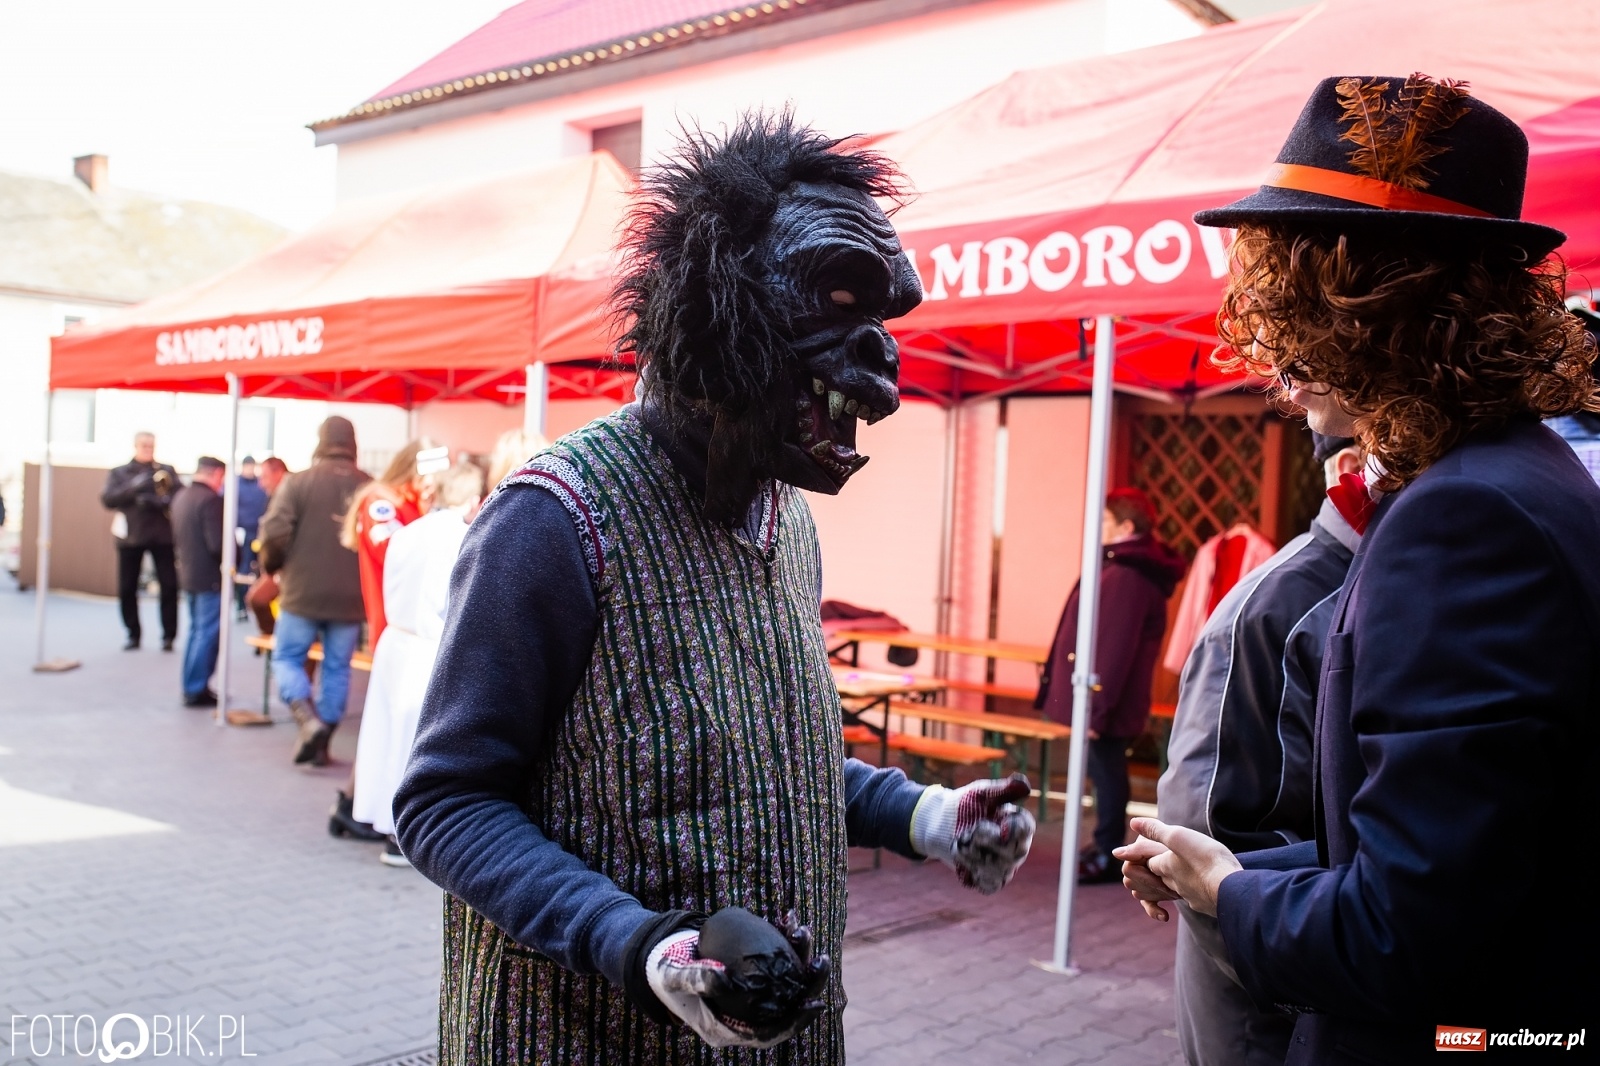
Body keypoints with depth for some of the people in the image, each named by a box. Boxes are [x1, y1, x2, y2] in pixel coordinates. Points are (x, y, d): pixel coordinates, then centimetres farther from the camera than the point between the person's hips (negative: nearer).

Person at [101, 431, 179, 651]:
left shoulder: (166, 471, 9)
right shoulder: (119, 473, 9)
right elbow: (108, 500, -4)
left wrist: (160, 501, -19)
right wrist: (133, 487, -18)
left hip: (162, 535, -1)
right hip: (130, 536, 1)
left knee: (169, 585, -5)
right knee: (127, 588, 4)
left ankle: (168, 636, 3)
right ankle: (133, 635, 16)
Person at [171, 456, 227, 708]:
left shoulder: (181, 496, 9)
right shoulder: (210, 499, -19)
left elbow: (175, 537, 17)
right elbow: (218, 544, -24)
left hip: (187, 574, 9)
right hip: (209, 577, -9)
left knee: (197, 631, 18)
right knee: (207, 635, -1)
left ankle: (192, 687, 24)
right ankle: (196, 691, 3)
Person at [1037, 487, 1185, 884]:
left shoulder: (1127, 576, -20)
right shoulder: (1129, 568, 13)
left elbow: (1115, 648, -25)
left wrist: (1097, 708, -24)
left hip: (1105, 700, -10)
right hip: (1103, 696, 10)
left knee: (1107, 772, 0)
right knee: (1105, 771, 18)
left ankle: (1108, 856, 9)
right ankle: (1106, 845, 29)